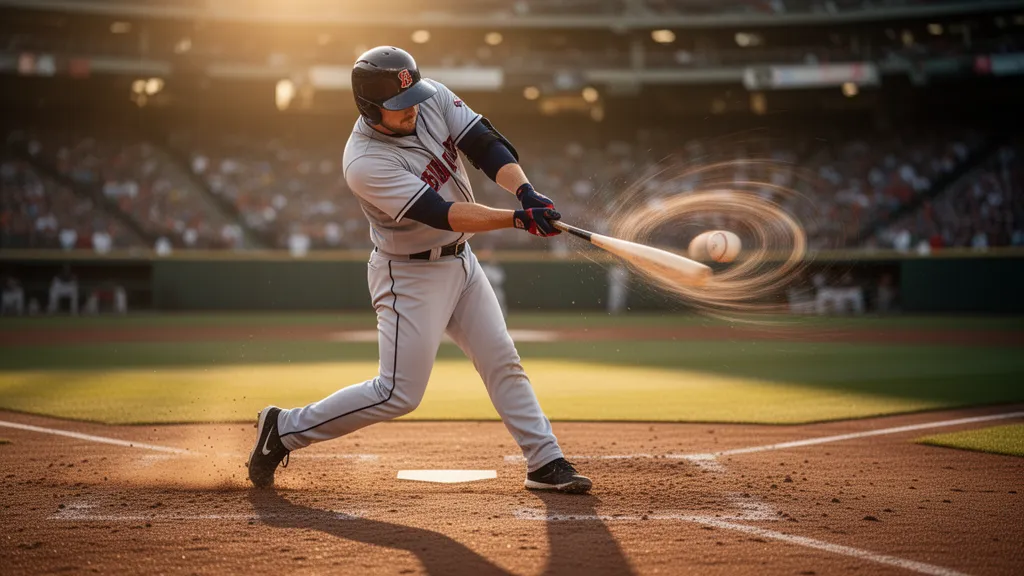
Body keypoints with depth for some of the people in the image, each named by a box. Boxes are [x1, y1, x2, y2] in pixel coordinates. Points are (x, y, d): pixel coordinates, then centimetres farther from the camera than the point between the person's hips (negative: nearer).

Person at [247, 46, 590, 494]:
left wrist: (525, 190, -31)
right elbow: (443, 215, -33)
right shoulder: (365, 163, -28)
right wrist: (518, 219, -39)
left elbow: (485, 144, -12)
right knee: (399, 393, -6)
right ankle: (284, 430, 6)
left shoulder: (433, 97, -9)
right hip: (410, 275, -7)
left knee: (503, 363, 9)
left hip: (460, 260, 7)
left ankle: (546, 462, 17)